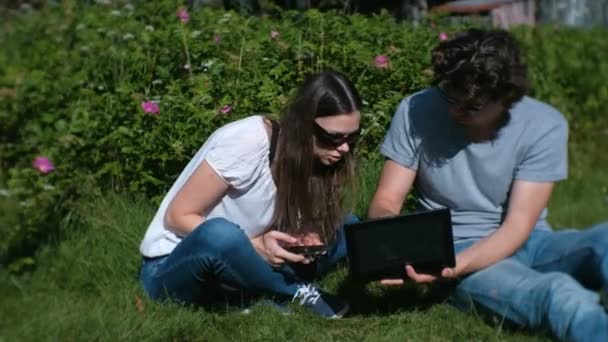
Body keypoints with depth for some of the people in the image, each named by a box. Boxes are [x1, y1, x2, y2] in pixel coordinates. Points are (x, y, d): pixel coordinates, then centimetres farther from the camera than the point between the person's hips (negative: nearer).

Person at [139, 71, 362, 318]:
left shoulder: (311, 154, -5)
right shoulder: (248, 142, -25)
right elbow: (178, 217, -19)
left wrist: (302, 239, -19)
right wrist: (253, 246, -29)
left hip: (227, 269, 6)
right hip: (169, 267, -6)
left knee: (347, 228, -4)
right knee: (220, 235, -40)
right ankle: (299, 295, -17)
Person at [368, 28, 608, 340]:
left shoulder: (544, 126, -11)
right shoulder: (417, 111, -10)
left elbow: (517, 227, -14)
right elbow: (386, 201, -5)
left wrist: (456, 265, -31)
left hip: (528, 243, 2)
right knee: (562, 296, -36)